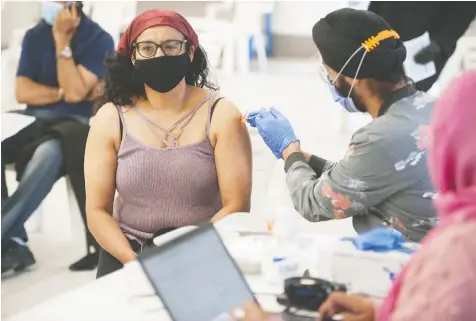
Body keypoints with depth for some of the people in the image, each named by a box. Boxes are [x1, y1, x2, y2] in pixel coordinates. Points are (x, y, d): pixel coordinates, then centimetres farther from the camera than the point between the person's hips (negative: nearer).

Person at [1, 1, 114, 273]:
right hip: (35, 121, 5)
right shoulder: (35, 36, 9)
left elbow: (75, 92, -16)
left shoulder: (99, 40, -5)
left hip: (75, 124, -5)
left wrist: (62, 40, -15)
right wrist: (62, 92, -9)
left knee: (48, 154, -39)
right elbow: (22, 92, 2)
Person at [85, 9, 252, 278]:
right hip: (127, 258, 1)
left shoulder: (221, 115, -2)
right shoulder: (111, 119, 1)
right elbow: (97, 211, 0)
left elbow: (236, 206, -6)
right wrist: (134, 262, -15)